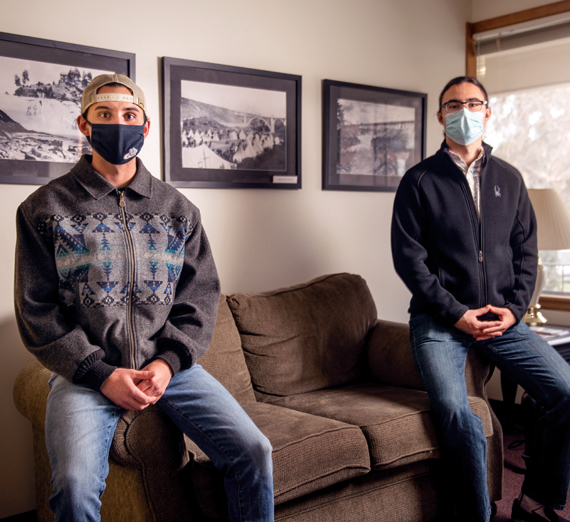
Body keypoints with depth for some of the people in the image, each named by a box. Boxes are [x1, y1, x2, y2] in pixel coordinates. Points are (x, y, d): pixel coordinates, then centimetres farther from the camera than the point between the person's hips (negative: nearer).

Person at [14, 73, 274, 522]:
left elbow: (201, 297, 9)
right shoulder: (46, 207, 4)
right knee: (76, 484, -28)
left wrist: (168, 362, -8)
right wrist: (102, 374, -11)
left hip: (170, 363, 3)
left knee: (254, 452, -12)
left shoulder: (178, 209, 12)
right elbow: (37, 312, 0)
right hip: (84, 371, -2)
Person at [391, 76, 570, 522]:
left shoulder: (509, 179, 14)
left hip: (502, 318, 4)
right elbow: (408, 257, -5)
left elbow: (526, 250, 13)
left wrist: (514, 308, -3)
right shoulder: (420, 180, 2)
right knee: (456, 413, -26)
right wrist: (456, 313, -11)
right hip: (439, 321, -4)